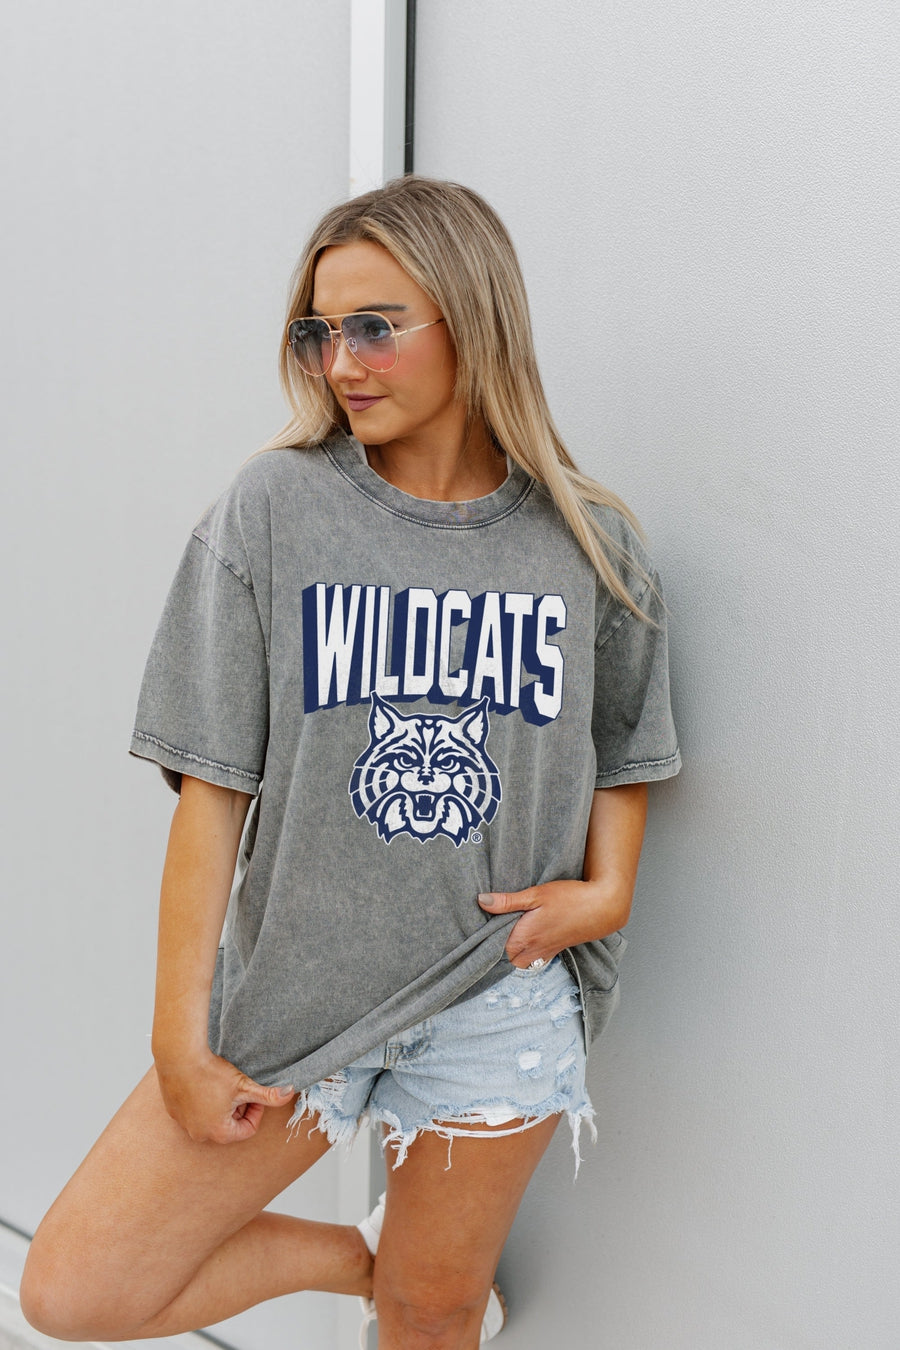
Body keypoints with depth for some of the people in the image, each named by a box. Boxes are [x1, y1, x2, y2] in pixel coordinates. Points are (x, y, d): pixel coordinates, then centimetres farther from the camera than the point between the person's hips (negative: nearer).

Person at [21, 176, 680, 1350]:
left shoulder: (588, 542, -1)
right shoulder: (273, 509, -7)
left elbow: (624, 752, 11)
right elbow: (215, 786, -7)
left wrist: (606, 890, -8)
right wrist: (181, 1039, -7)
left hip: (498, 1003, 1)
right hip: (298, 980, 0)